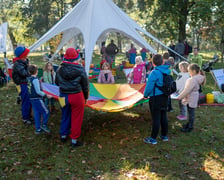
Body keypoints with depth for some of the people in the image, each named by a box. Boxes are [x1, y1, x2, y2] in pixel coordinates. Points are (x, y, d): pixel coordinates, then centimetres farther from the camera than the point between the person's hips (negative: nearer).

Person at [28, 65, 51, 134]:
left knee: (36, 114, 13)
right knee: (46, 112, 2)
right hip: (37, 99, -9)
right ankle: (44, 125, 10)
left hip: (32, 99, 9)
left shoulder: (30, 79, 7)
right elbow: (38, 91, -21)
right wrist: (46, 95, -15)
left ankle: (38, 129, 18)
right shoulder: (35, 79, -18)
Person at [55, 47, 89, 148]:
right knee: (76, 118, 8)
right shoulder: (80, 70, -12)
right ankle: (74, 140, 15)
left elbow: (57, 83, 9)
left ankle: (63, 135, 35)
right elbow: (85, 85, -4)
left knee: (65, 116, 21)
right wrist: (86, 97, 9)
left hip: (64, 96, 4)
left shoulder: (60, 70, -5)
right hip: (76, 96, -3)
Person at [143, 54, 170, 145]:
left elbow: (149, 86, -18)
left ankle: (153, 138, 10)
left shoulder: (154, 73, -20)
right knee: (163, 117, 17)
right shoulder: (167, 71, 1)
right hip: (165, 97, 7)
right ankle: (164, 136, 30)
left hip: (156, 98, -7)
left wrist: (145, 95, -2)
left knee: (156, 118, 0)